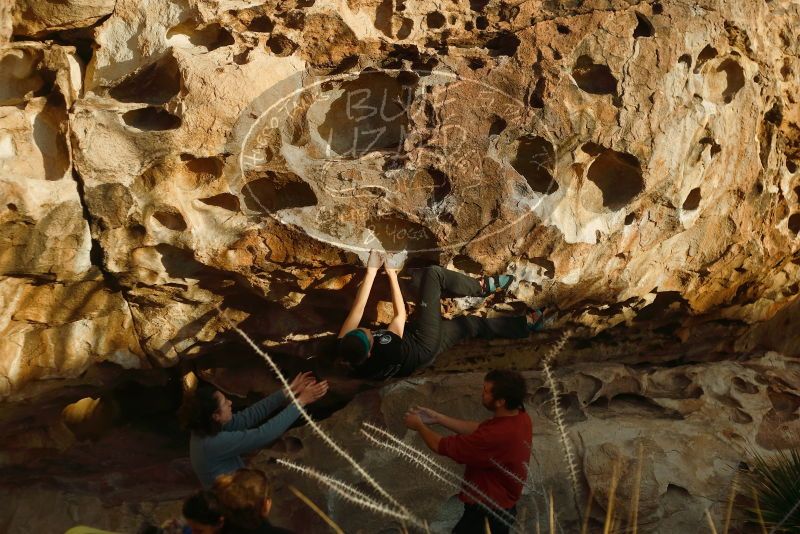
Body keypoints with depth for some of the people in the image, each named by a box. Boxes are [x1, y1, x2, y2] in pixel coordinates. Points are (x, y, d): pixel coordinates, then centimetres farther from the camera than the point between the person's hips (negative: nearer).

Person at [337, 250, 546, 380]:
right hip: (426, 347, -7)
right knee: (433, 274, -12)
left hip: (411, 335, 7)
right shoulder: (385, 354, -41)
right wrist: (391, 274, -15)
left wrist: (371, 271, -24)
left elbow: (357, 309, -19)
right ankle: (483, 286, 13)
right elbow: (400, 314, -24)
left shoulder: (345, 346, -27)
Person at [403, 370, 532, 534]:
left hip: (487, 514, -9)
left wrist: (419, 426, -5)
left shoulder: (495, 436, -36)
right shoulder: (520, 417, -9)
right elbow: (478, 429, 6)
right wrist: (437, 418, 4)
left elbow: (442, 446, -22)